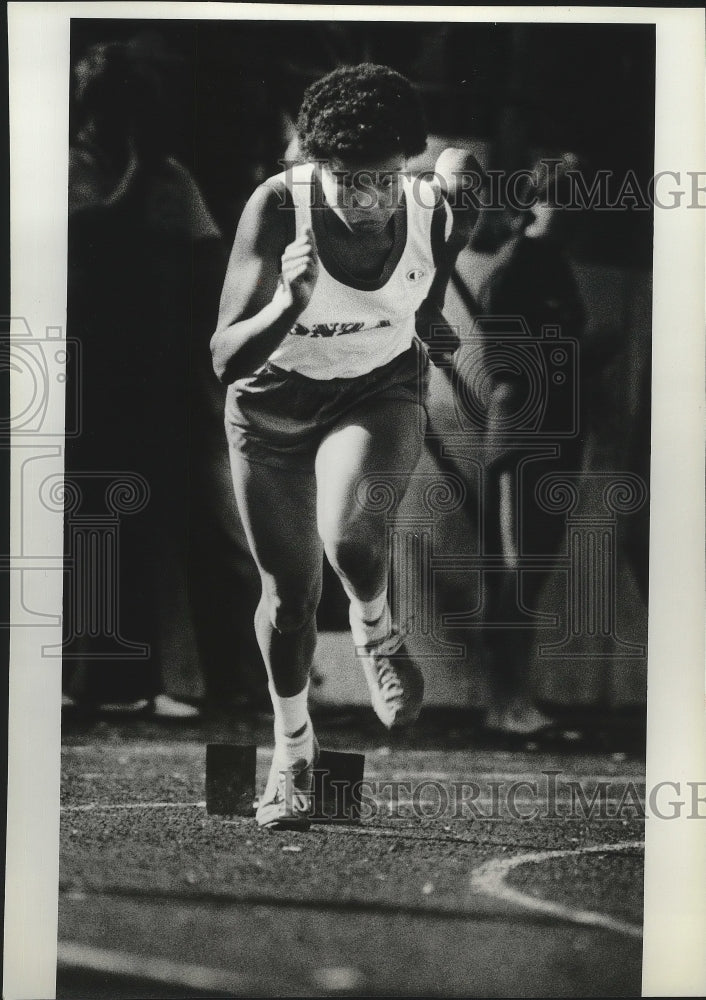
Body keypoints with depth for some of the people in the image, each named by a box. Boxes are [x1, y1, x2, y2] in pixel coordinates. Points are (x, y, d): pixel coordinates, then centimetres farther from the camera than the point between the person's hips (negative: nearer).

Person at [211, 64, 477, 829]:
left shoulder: (433, 214, -20)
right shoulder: (276, 208, -28)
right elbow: (225, 361, -33)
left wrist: (465, 249, -8)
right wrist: (288, 303, -45)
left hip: (381, 392, 0)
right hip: (274, 401, 0)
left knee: (350, 536, -31)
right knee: (289, 592, 9)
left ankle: (376, 630, 6)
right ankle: (292, 743, 36)